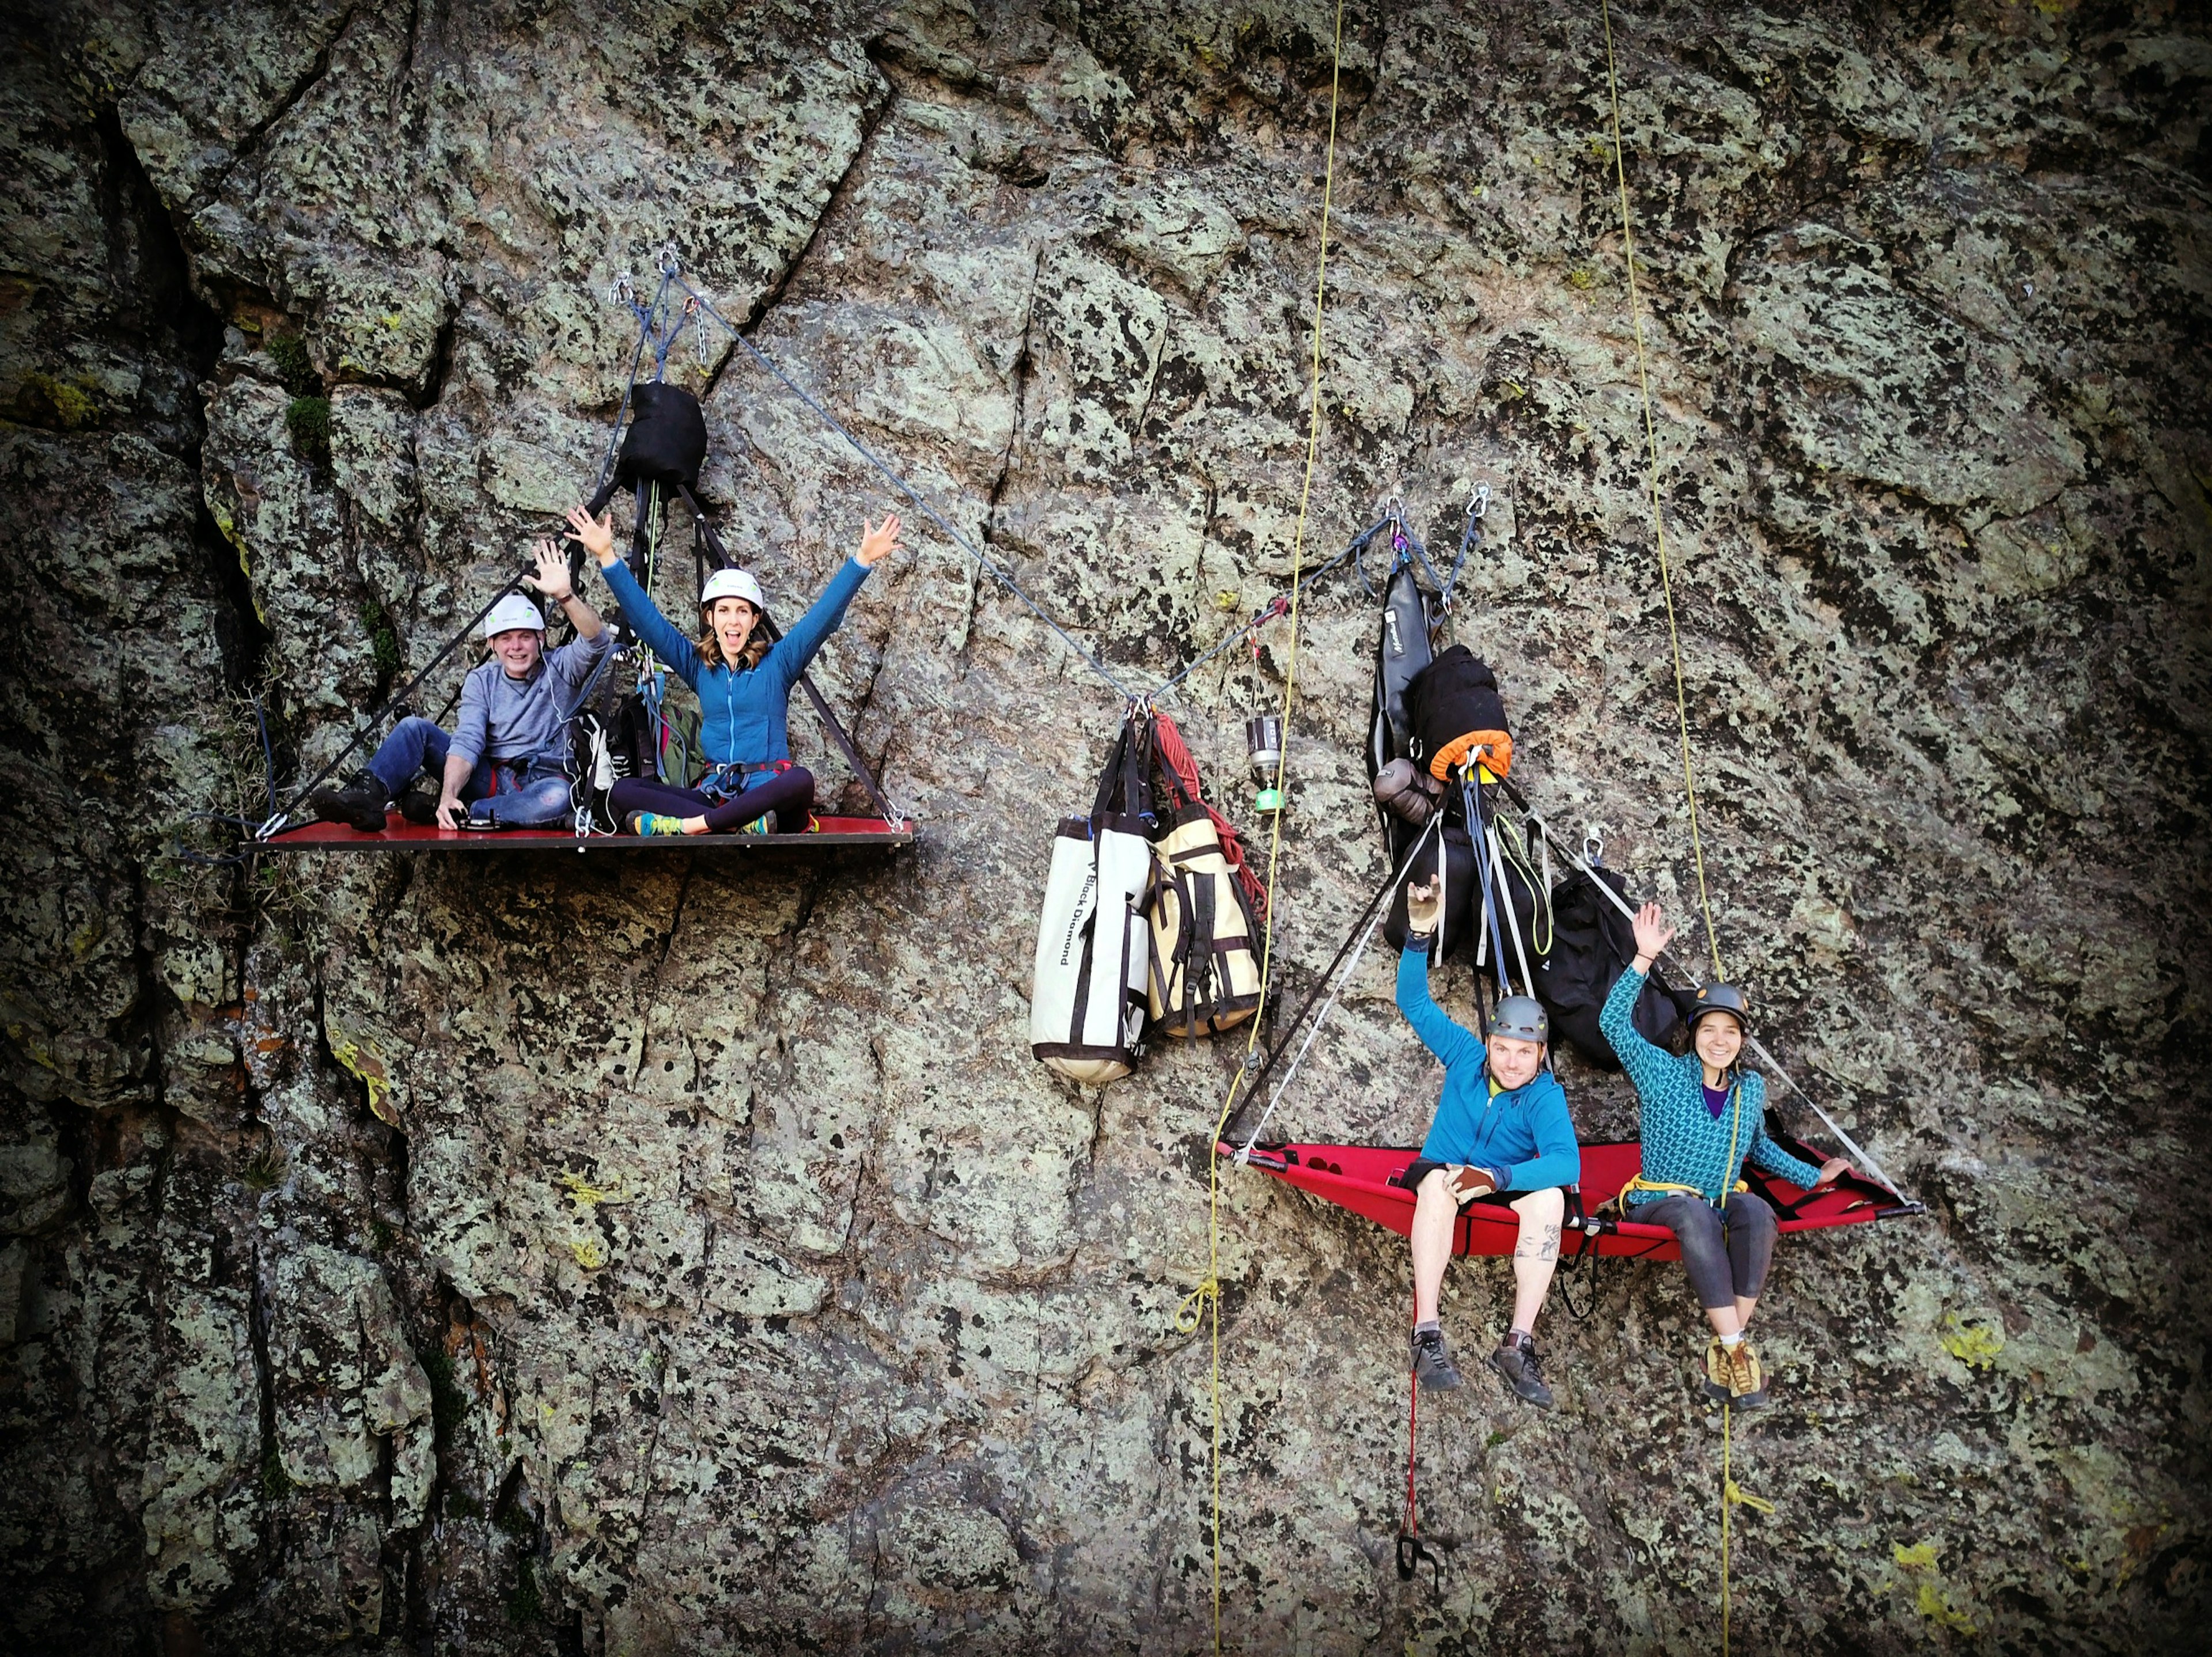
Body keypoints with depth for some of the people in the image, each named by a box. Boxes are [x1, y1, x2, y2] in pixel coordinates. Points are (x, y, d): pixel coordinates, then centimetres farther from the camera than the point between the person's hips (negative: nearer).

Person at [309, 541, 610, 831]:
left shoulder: (560, 669, -1)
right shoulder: (482, 681, 5)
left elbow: (597, 642, -22)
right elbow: (467, 742, -9)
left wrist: (564, 595, -37)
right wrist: (449, 795, -27)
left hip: (539, 783, -3)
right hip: (490, 779, 3)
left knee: (557, 795, -40)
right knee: (415, 728, -10)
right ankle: (367, 798, -29)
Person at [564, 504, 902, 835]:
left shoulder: (777, 663, 7)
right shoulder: (697, 666, 15)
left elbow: (825, 615, -2)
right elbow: (646, 619, 10)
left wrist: (863, 558, -13)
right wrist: (607, 557, 3)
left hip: (767, 794, -3)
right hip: (714, 794, 3)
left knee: (801, 780, -38)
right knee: (623, 791, -19)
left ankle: (691, 826, -37)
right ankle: (741, 824, -37)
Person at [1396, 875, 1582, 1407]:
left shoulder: (1545, 1096, -14)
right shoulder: (1465, 1055, -7)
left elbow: (1567, 1163, -30)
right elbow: (1414, 1002, -8)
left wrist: (1497, 1176, -43)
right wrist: (1420, 934, -22)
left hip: (1505, 1192, 0)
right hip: (1441, 1177, 0)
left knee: (1550, 1197, -33)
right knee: (1438, 1180, -37)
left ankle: (1518, 1345, -34)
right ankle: (1427, 1337, -43)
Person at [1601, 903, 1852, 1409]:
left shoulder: (1751, 1088, 8)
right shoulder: (1662, 1073, -5)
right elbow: (1613, 1021, -17)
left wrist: (1813, 1176, 22)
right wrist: (1644, 958, -25)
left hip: (1721, 1203, 4)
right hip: (1658, 1202, -4)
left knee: (1755, 1211, -33)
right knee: (1697, 1215, -39)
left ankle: (1725, 1344, -33)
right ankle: (1736, 1349, -39)